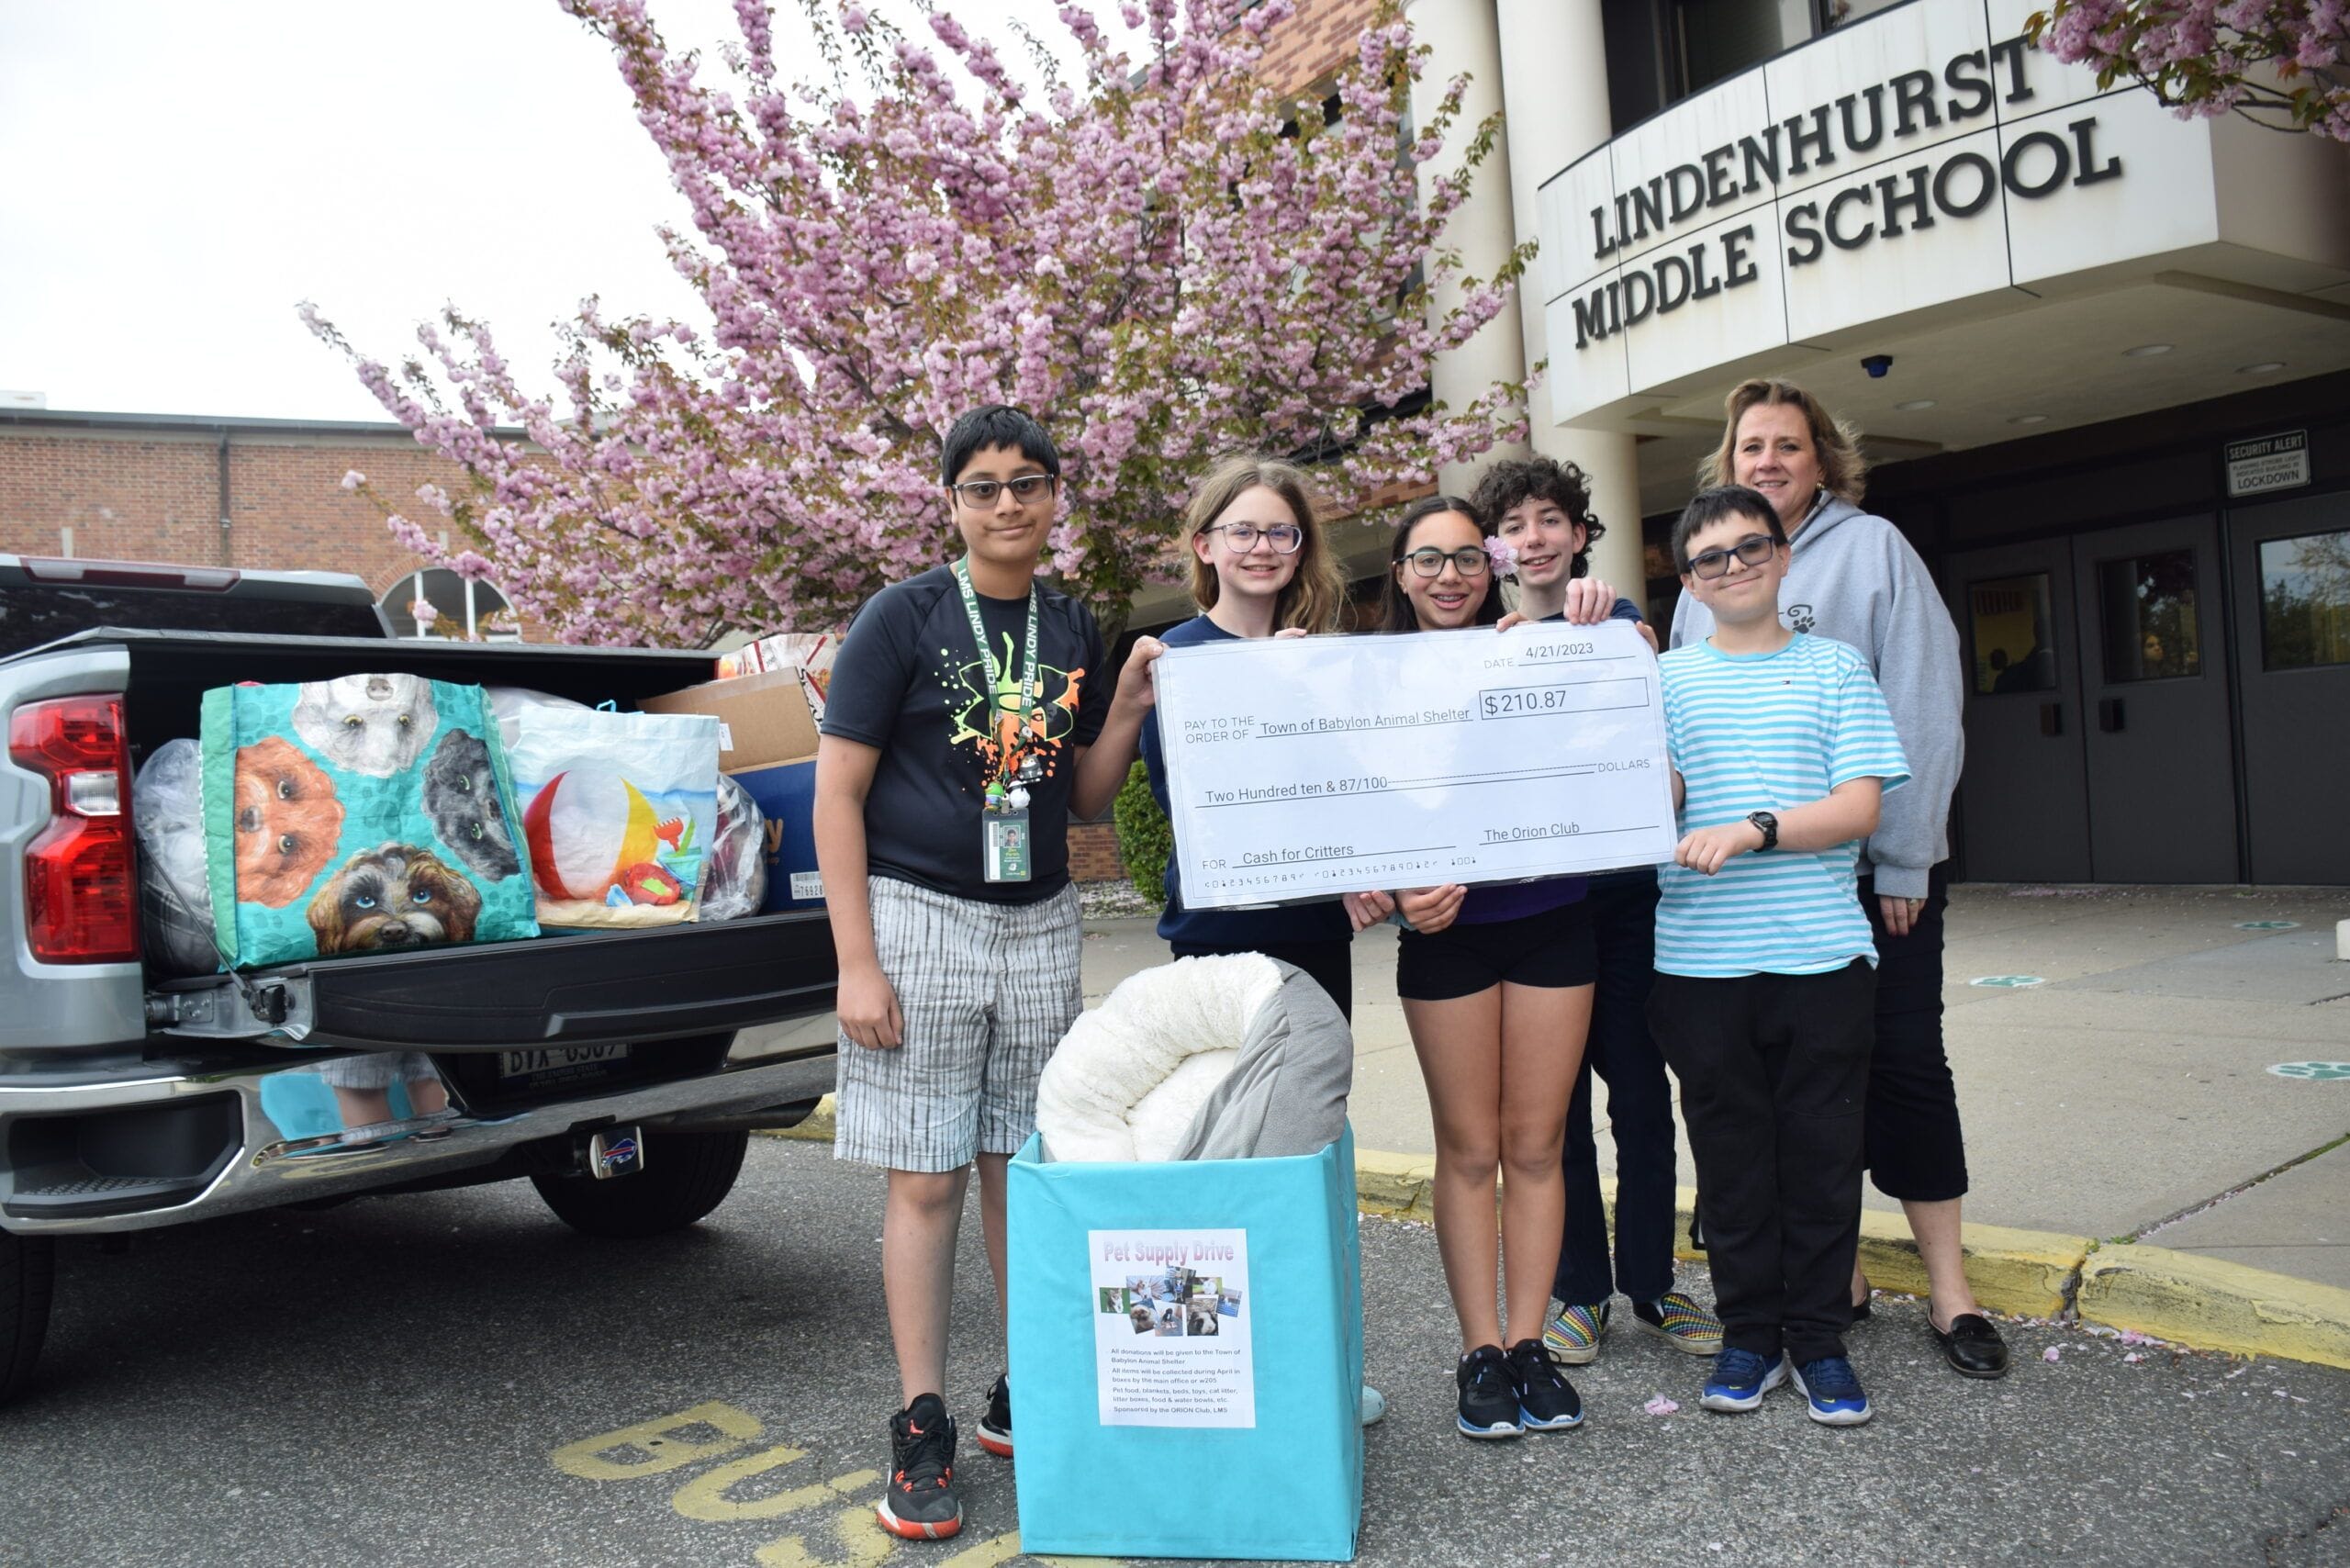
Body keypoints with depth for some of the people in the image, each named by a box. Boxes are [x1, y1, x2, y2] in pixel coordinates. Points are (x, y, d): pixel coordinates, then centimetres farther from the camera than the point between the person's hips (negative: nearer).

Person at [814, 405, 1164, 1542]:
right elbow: (837, 792, -7)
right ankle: (922, 1428, 14)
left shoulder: (1073, 629, 10)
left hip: (1038, 926, 4)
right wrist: (857, 963, -12)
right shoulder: (902, 617, -5)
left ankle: (1025, 1397, 27)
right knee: (926, 1180, 1)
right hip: (920, 916, -4)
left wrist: (1129, 708, -3)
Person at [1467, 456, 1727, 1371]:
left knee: (1641, 1095, 6)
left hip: (1623, 894, 0)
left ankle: (1651, 1284, 21)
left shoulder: (1622, 625, 4)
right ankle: (1576, 1289, 21)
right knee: (1556, 1103, 7)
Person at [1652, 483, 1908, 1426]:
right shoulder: (1667, 678, 9)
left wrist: (1751, 832, -17)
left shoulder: (1836, 669, 7)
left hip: (1822, 953, 0)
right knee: (1730, 1153, 8)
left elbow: (1861, 808, -3)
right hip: (1701, 960, 1)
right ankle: (1749, 1332, 22)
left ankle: (1818, 1337, 21)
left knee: (1822, 1151, 6)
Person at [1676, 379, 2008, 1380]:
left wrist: (1905, 859, -11)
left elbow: (1924, 708, -7)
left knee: (1902, 1060, 1)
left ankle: (1949, 1289, 13)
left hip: (1871, 865, -4)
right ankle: (1835, 1272, 22)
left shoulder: (1873, 549, -1)